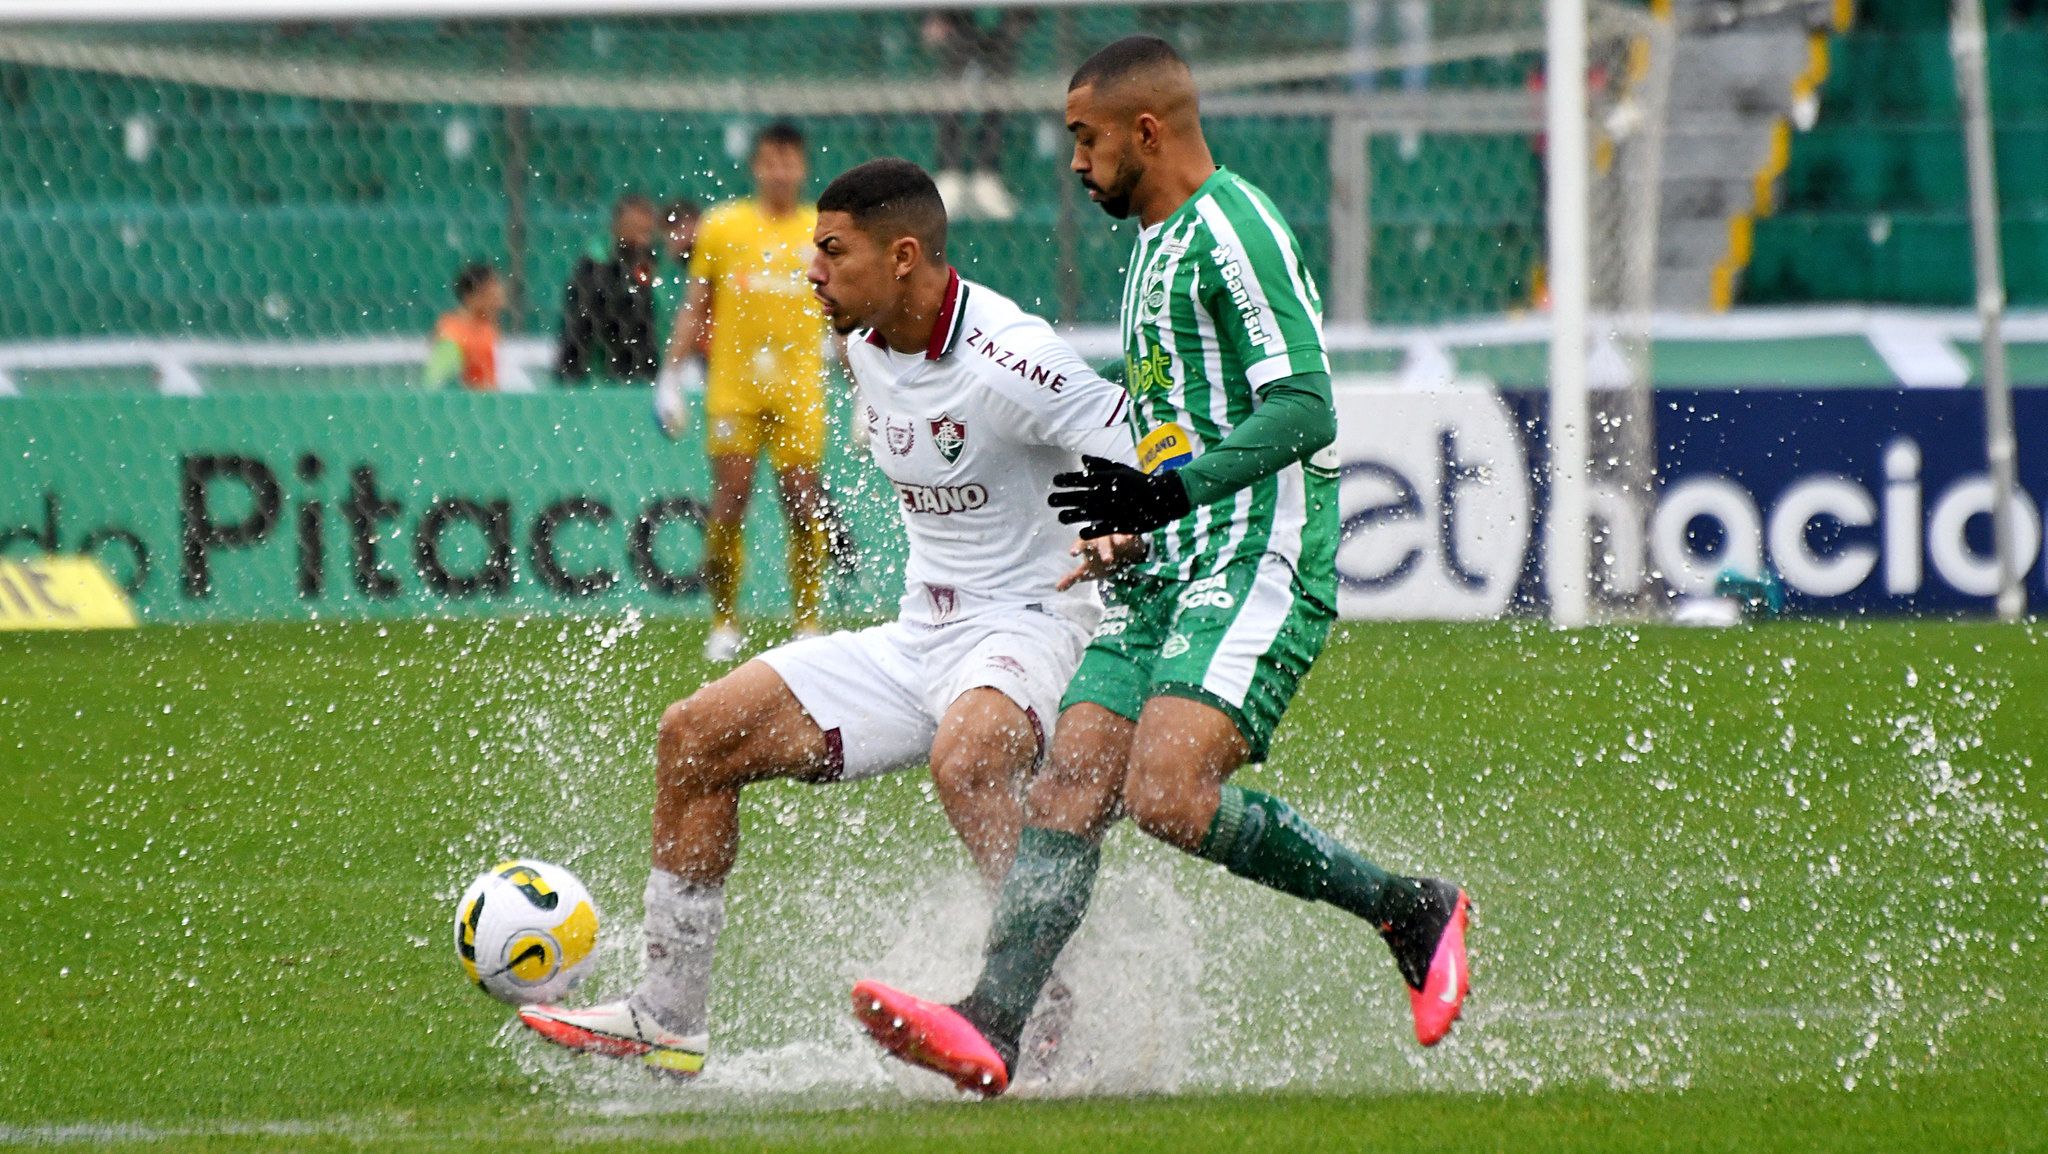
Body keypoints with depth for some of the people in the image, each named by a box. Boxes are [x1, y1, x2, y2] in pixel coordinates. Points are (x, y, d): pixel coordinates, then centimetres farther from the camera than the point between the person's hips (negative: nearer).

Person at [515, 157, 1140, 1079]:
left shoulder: (1005, 359, -21)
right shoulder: (866, 346, 6)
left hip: (1028, 629, -9)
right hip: (917, 639, 9)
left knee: (964, 760, -41)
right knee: (696, 736, 2)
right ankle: (669, 1015, 7)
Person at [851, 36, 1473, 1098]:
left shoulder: (1230, 227, -9)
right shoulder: (1156, 248, 22)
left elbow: (1306, 409, -17)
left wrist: (1169, 489, -21)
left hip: (1256, 565, -10)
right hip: (1164, 575, 10)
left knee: (1167, 796, -23)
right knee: (1067, 791, -7)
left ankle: (1408, 911, -8)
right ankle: (990, 1028, -20)